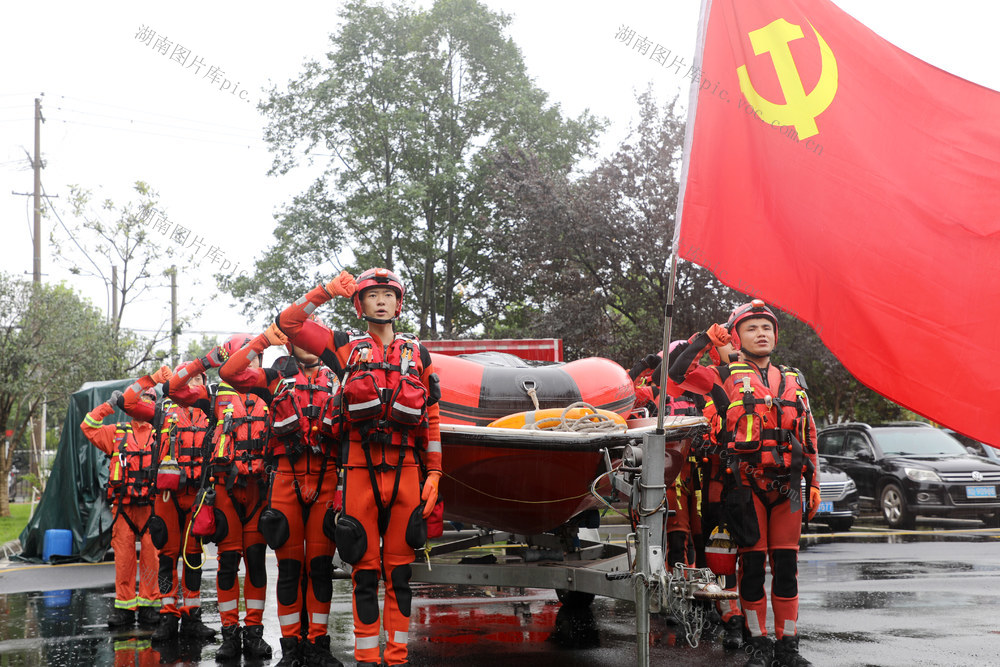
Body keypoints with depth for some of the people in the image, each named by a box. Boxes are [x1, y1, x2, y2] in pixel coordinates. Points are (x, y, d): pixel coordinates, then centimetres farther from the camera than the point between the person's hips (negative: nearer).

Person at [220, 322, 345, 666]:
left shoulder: (335, 380, 17)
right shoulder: (277, 376, 11)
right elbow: (229, 372, 0)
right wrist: (264, 340, -1)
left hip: (326, 479, 1)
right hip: (286, 477, -1)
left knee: (320, 564, 1)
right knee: (289, 564, 0)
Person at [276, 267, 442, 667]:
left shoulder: (418, 354, 14)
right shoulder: (347, 348, 11)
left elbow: (431, 420, 14)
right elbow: (287, 323, 7)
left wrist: (434, 473, 7)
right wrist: (327, 292, -1)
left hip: (405, 469, 1)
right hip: (360, 468, -1)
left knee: (399, 568, 3)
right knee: (364, 567, 0)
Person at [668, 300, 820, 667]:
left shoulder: (794, 380, 19)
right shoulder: (725, 377, 7)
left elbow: (809, 435, 21)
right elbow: (677, 374, -5)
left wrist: (813, 480, 16)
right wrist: (706, 339, -1)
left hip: (787, 485, 3)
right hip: (746, 483, -3)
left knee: (786, 564, 3)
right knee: (752, 563, -2)